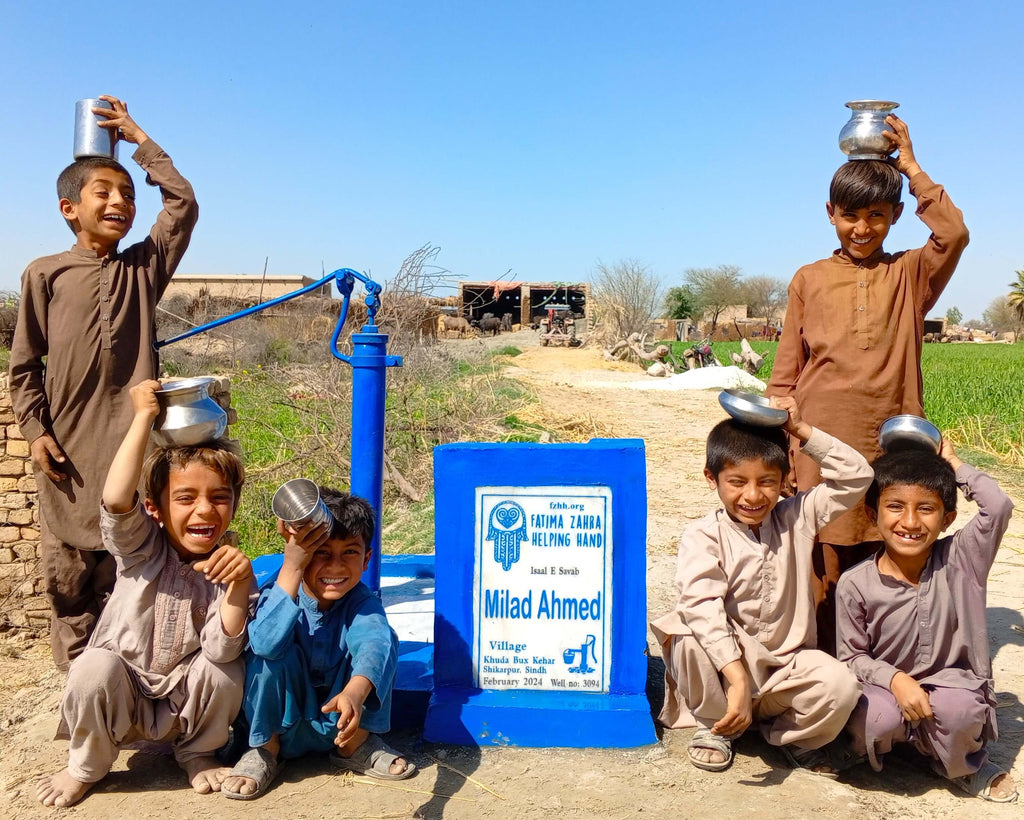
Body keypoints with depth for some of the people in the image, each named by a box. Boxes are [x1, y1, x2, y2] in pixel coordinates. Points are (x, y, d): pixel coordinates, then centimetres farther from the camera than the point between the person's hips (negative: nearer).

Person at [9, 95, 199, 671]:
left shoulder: (145, 267, 7)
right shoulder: (45, 275, 4)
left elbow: (183, 204, -1)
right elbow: (25, 365, 6)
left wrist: (138, 138, 6)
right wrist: (35, 429, -3)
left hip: (133, 441, 0)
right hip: (69, 449, 0)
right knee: (69, 573, 9)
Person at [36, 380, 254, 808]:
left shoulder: (228, 568, -12)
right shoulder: (141, 548, -13)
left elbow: (220, 649, -25)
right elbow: (116, 500, -36)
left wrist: (240, 582, -39)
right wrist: (144, 417, -35)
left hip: (184, 702, 1)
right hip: (121, 697, -1)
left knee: (227, 669, -28)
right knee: (95, 665, -31)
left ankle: (196, 754, 4)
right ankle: (85, 766, 0)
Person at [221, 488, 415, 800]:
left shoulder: (361, 602, -18)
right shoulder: (278, 594, -21)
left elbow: (376, 643, -40)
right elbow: (265, 642, -43)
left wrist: (354, 693, -61)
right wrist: (292, 568, -48)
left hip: (338, 724, 1)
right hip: (279, 721, -1)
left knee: (384, 638, -22)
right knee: (274, 652, -29)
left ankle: (356, 745, 0)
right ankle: (265, 749, -4)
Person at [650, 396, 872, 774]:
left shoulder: (796, 518, 1)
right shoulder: (703, 536, -13)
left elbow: (857, 476, -2)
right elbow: (703, 607, -27)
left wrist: (803, 431, -11)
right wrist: (737, 680, -38)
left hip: (787, 668, 3)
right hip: (723, 661, -2)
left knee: (841, 686, -28)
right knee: (690, 639, -35)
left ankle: (787, 735, 8)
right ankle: (714, 725, -2)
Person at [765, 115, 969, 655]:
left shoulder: (910, 276, 11)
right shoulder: (809, 280, 11)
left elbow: (954, 235, -10)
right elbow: (785, 373, 9)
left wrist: (911, 167, -1)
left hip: (892, 449, 1)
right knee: (821, 575, 1)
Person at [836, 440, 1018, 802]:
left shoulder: (958, 562, -9)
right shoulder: (856, 584, -13)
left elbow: (998, 505, -23)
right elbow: (851, 656, -6)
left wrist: (953, 464, -9)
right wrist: (895, 679, -23)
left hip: (950, 681, 1)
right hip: (885, 684, -1)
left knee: (960, 710, -32)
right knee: (879, 719, -32)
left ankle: (966, 766, 5)